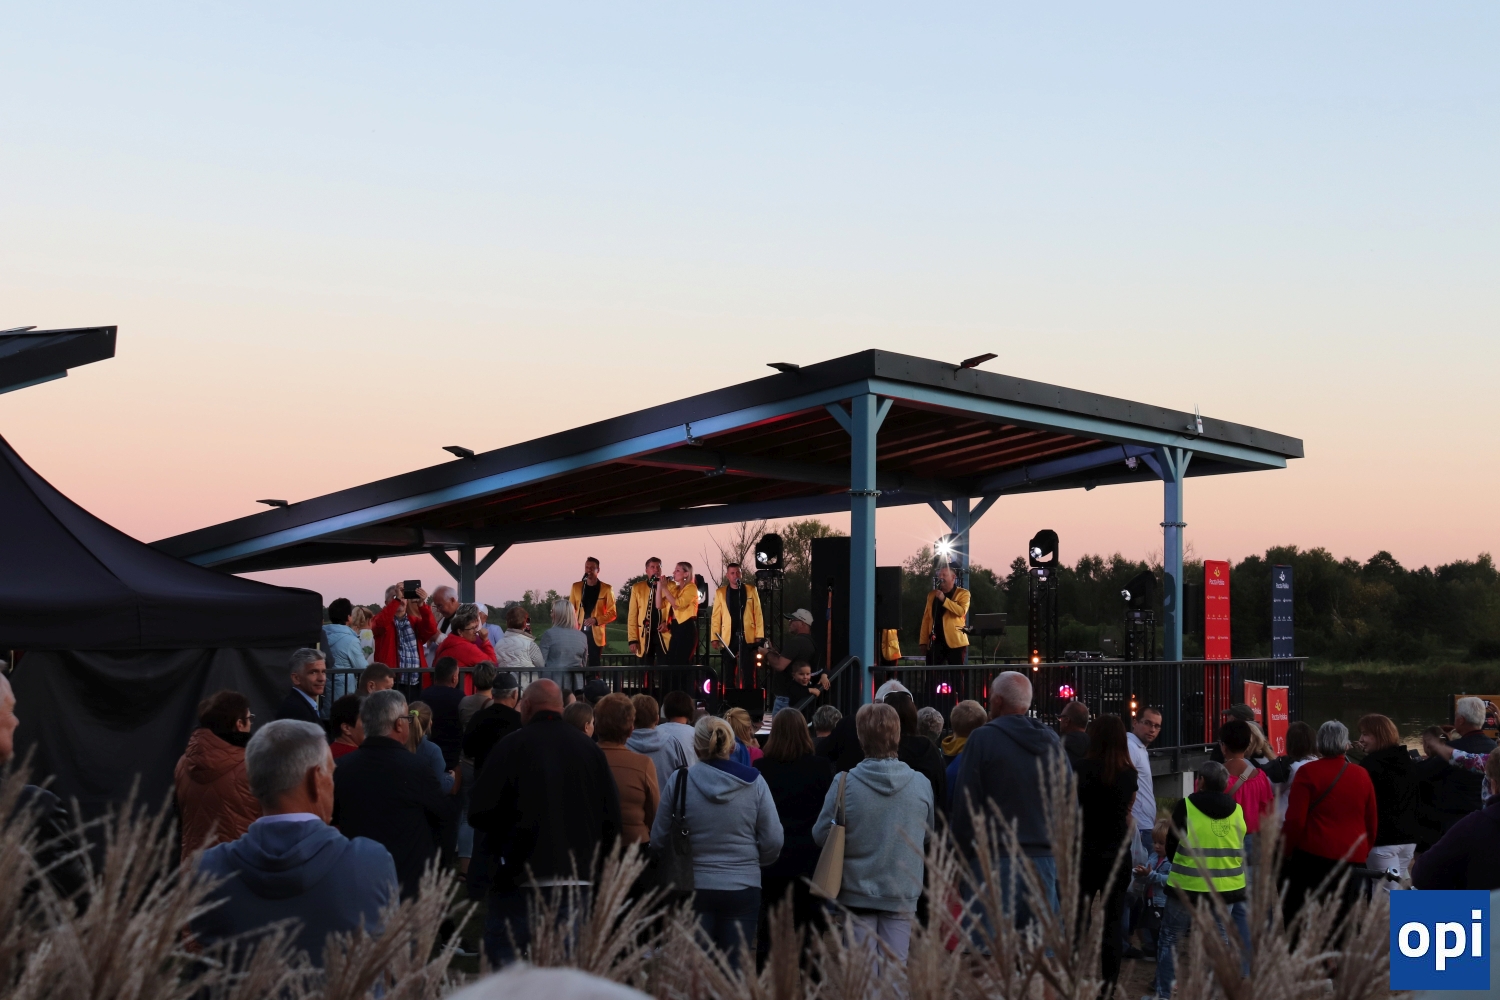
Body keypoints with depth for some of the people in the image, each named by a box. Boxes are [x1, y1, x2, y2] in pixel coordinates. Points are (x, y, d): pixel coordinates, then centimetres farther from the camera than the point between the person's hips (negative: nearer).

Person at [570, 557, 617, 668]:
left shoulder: (606, 589, 2)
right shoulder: (576, 586, 11)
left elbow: (612, 613, 1)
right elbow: (571, 609, 12)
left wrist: (596, 620, -15)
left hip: (596, 634, -2)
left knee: (594, 665, -2)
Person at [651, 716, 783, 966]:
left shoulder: (679, 780, -6)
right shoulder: (754, 782, -5)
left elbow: (658, 839, 0)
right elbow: (773, 842, -3)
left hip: (693, 889, 0)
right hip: (743, 889, 0)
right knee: (736, 968, 7)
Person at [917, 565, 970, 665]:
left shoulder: (962, 593, 2)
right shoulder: (932, 595, 15)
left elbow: (962, 611, -16)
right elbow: (926, 618, 11)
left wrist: (944, 599, -17)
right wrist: (923, 641, 4)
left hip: (954, 642, -4)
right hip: (935, 641, 4)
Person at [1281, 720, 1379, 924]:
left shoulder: (1308, 772, -6)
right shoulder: (1362, 775, 5)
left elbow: (1295, 820, -9)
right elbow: (1372, 821, 14)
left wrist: (1284, 852, 3)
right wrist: (1364, 851, 27)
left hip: (1313, 855, -4)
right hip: (1352, 858, 4)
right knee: (1341, 916, 7)